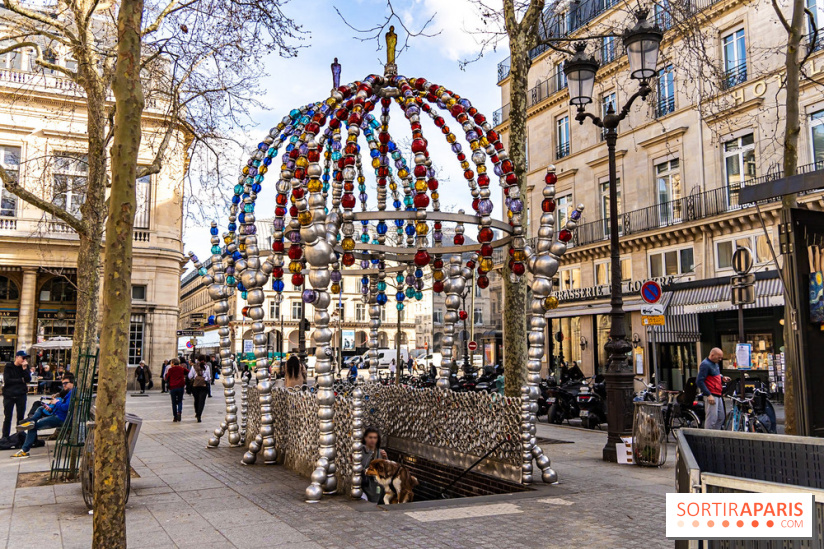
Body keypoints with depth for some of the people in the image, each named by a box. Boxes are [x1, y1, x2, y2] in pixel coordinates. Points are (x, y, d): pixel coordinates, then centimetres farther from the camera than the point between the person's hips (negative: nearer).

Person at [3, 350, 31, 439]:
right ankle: (5, 437, 11)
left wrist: (24, 368, -14)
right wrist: (21, 380, -10)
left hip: (21, 395, 2)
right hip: (9, 395, -2)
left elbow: (28, 380, -6)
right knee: (7, 417, 2)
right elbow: (6, 380, -11)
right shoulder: (8, 367, -1)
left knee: (21, 417, 5)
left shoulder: (25, 367, 6)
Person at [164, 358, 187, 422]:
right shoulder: (182, 369, 5)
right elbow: (188, 373, 14)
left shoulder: (170, 369, -1)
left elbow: (167, 379, 3)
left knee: (174, 402, 8)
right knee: (180, 401, 10)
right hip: (180, 387, 1)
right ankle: (179, 412, -16)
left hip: (173, 387, -1)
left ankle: (175, 417, 6)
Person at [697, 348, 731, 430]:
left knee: (721, 418, 15)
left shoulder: (716, 363, 15)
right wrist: (709, 395, -22)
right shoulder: (705, 365, -15)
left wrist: (722, 378, 9)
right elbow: (699, 381, -20)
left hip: (718, 395, 10)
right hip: (711, 396, -10)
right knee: (712, 419, -10)